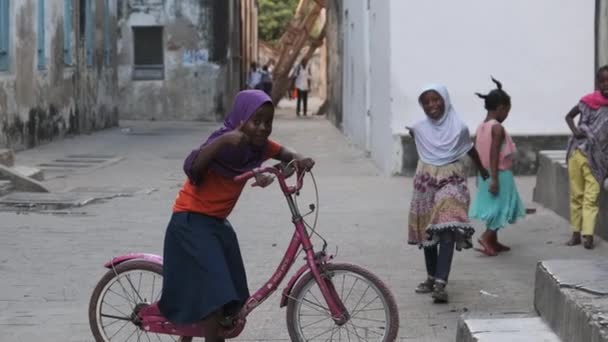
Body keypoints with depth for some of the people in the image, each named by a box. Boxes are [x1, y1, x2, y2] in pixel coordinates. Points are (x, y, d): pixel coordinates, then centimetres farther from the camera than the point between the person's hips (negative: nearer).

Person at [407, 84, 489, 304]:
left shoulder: (459, 127, -7)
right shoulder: (419, 129, -2)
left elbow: (471, 150, 11)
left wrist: (482, 171, 25)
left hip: (452, 181, -4)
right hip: (426, 182, 4)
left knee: (447, 231, -17)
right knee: (427, 231, 13)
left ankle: (441, 284, -24)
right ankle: (432, 278, 29)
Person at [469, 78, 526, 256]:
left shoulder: (481, 127, 7)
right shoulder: (498, 128, -17)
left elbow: (477, 153, 12)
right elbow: (494, 154, -23)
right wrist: (494, 179, -23)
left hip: (485, 174, 8)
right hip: (500, 174, -8)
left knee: (494, 207, 16)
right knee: (502, 207, 0)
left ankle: (493, 242, 21)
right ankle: (486, 236, -12)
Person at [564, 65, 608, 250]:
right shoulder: (588, 101, 3)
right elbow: (569, 116, 18)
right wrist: (575, 130, -1)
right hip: (577, 152, 3)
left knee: (591, 197, -9)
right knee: (576, 195, 8)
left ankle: (588, 235, -12)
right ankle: (576, 232, 15)